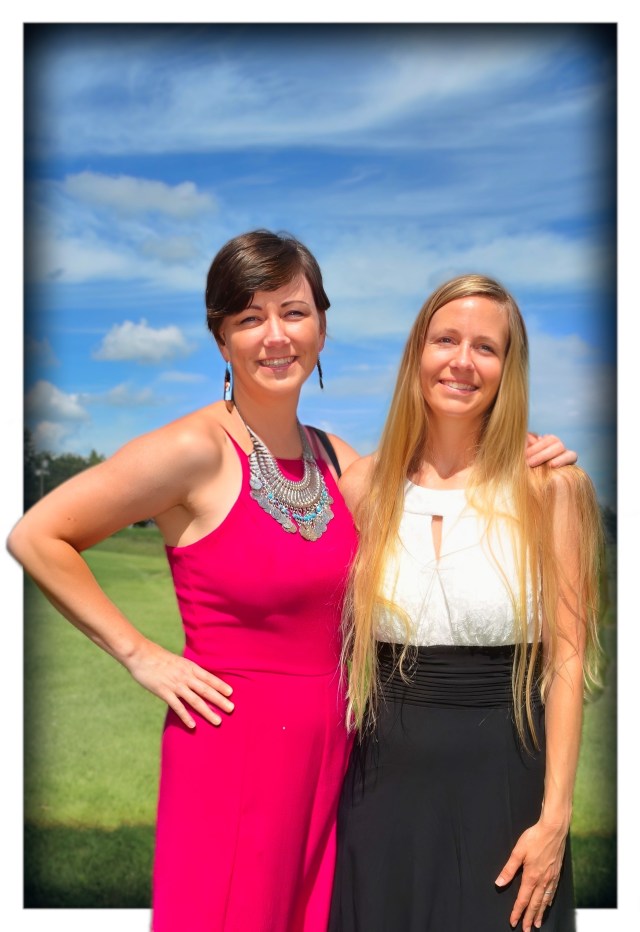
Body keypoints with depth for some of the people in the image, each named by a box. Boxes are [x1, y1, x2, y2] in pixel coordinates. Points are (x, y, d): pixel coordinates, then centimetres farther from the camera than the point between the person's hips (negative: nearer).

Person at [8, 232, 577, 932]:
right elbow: (35, 537, -11)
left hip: (332, 744, 6)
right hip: (231, 749, -6)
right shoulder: (196, 450, -13)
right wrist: (138, 653, -11)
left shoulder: (333, 457, 6)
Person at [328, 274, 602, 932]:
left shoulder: (549, 484, -6)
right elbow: (337, 647, 8)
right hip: (386, 778, 2)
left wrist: (554, 817, -9)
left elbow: (566, 657, -6)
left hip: (505, 778, -2)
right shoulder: (363, 487, 1)